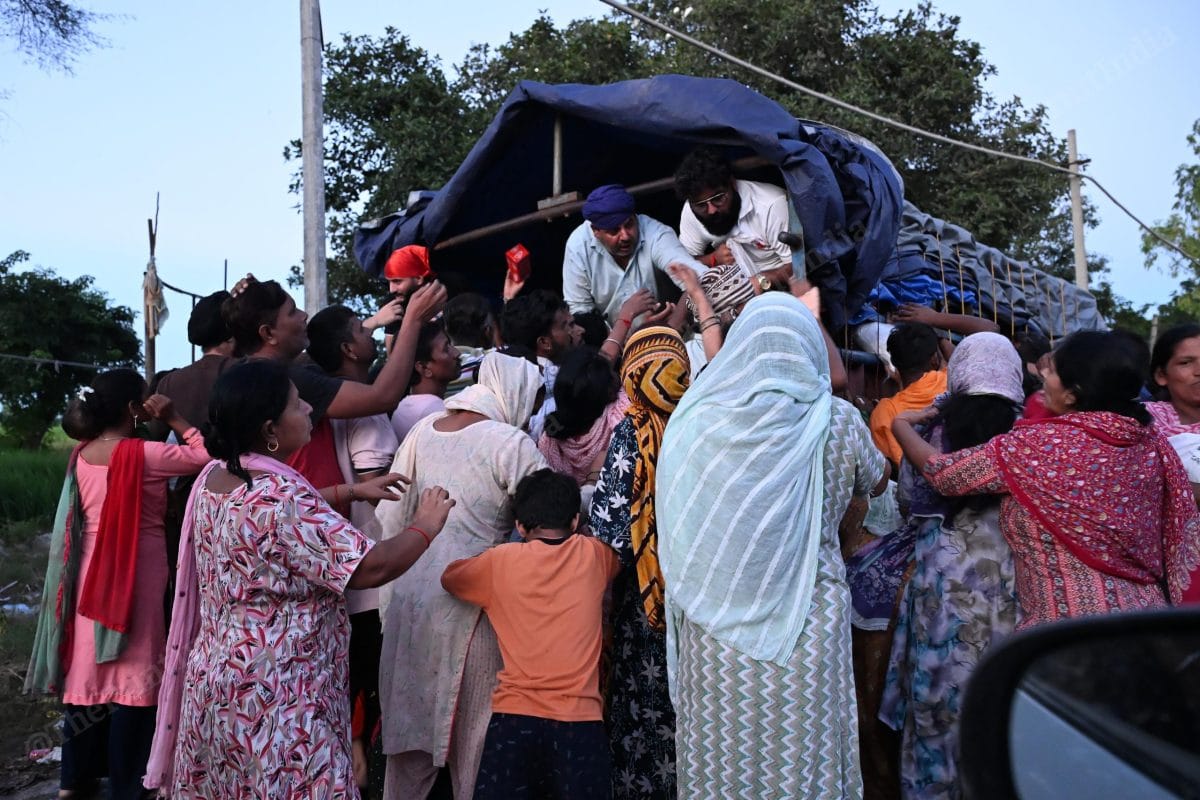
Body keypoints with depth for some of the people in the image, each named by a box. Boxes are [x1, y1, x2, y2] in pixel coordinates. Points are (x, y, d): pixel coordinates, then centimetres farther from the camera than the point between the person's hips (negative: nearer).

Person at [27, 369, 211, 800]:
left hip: (90, 576, 7)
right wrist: (175, 420, -8)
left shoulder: (82, 454, 2)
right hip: (134, 580, -7)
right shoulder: (142, 453, -17)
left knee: (89, 670, 16)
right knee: (133, 678, 2)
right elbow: (207, 456, -17)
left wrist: (146, 425, 6)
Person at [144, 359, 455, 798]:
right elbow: (371, 568, -26)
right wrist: (425, 526, -9)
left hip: (217, 677, 9)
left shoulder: (214, 476, 3)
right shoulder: (280, 498, -26)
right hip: (275, 698, -9)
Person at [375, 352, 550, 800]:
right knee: (474, 730, 9)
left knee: (410, 721, 18)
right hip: (469, 603, -6)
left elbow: (391, 520, 9)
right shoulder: (510, 443, -12)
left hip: (410, 595, 6)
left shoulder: (422, 431, 6)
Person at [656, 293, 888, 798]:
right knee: (806, 755, 10)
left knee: (720, 759, 10)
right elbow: (877, 481, 15)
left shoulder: (695, 420, -6)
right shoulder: (838, 422, -6)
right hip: (809, 620, -1)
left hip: (714, 622, 1)